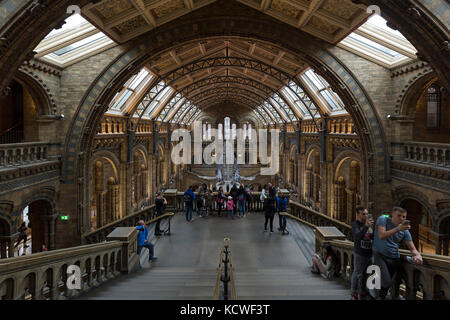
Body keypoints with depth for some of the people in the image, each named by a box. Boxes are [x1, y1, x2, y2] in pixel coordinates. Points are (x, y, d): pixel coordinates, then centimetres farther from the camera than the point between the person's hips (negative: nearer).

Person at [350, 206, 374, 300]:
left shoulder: (369, 223, 10)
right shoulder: (355, 224, -10)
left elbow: (373, 237, 16)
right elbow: (358, 237, -26)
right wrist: (366, 226, -39)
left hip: (369, 253, 6)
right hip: (360, 254, -6)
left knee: (365, 274, 14)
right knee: (357, 273, 1)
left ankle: (363, 292, 27)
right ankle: (354, 293, 12)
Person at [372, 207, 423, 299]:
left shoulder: (405, 231, 4)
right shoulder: (383, 219, -6)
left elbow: (412, 248, 2)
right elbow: (381, 236, -20)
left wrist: (417, 255, -22)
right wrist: (398, 228, -29)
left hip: (394, 258, 5)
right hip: (379, 255, -4)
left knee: (387, 283, 10)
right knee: (386, 282, -20)